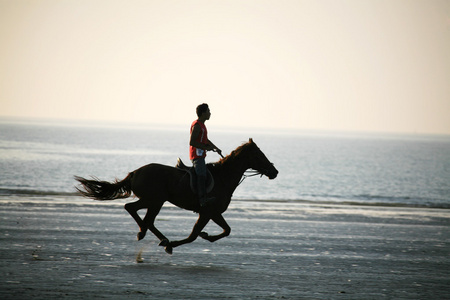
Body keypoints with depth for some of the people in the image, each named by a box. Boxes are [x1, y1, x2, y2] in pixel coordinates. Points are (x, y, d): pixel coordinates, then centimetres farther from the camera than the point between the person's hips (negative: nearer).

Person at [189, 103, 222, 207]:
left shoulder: (201, 125, 21)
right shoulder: (197, 125, -12)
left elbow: (206, 140, 32)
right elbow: (192, 142, -19)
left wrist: (216, 148, 22)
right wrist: (206, 147, -17)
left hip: (200, 155, 11)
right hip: (197, 154, -11)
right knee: (201, 174, -23)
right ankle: (202, 198, -36)